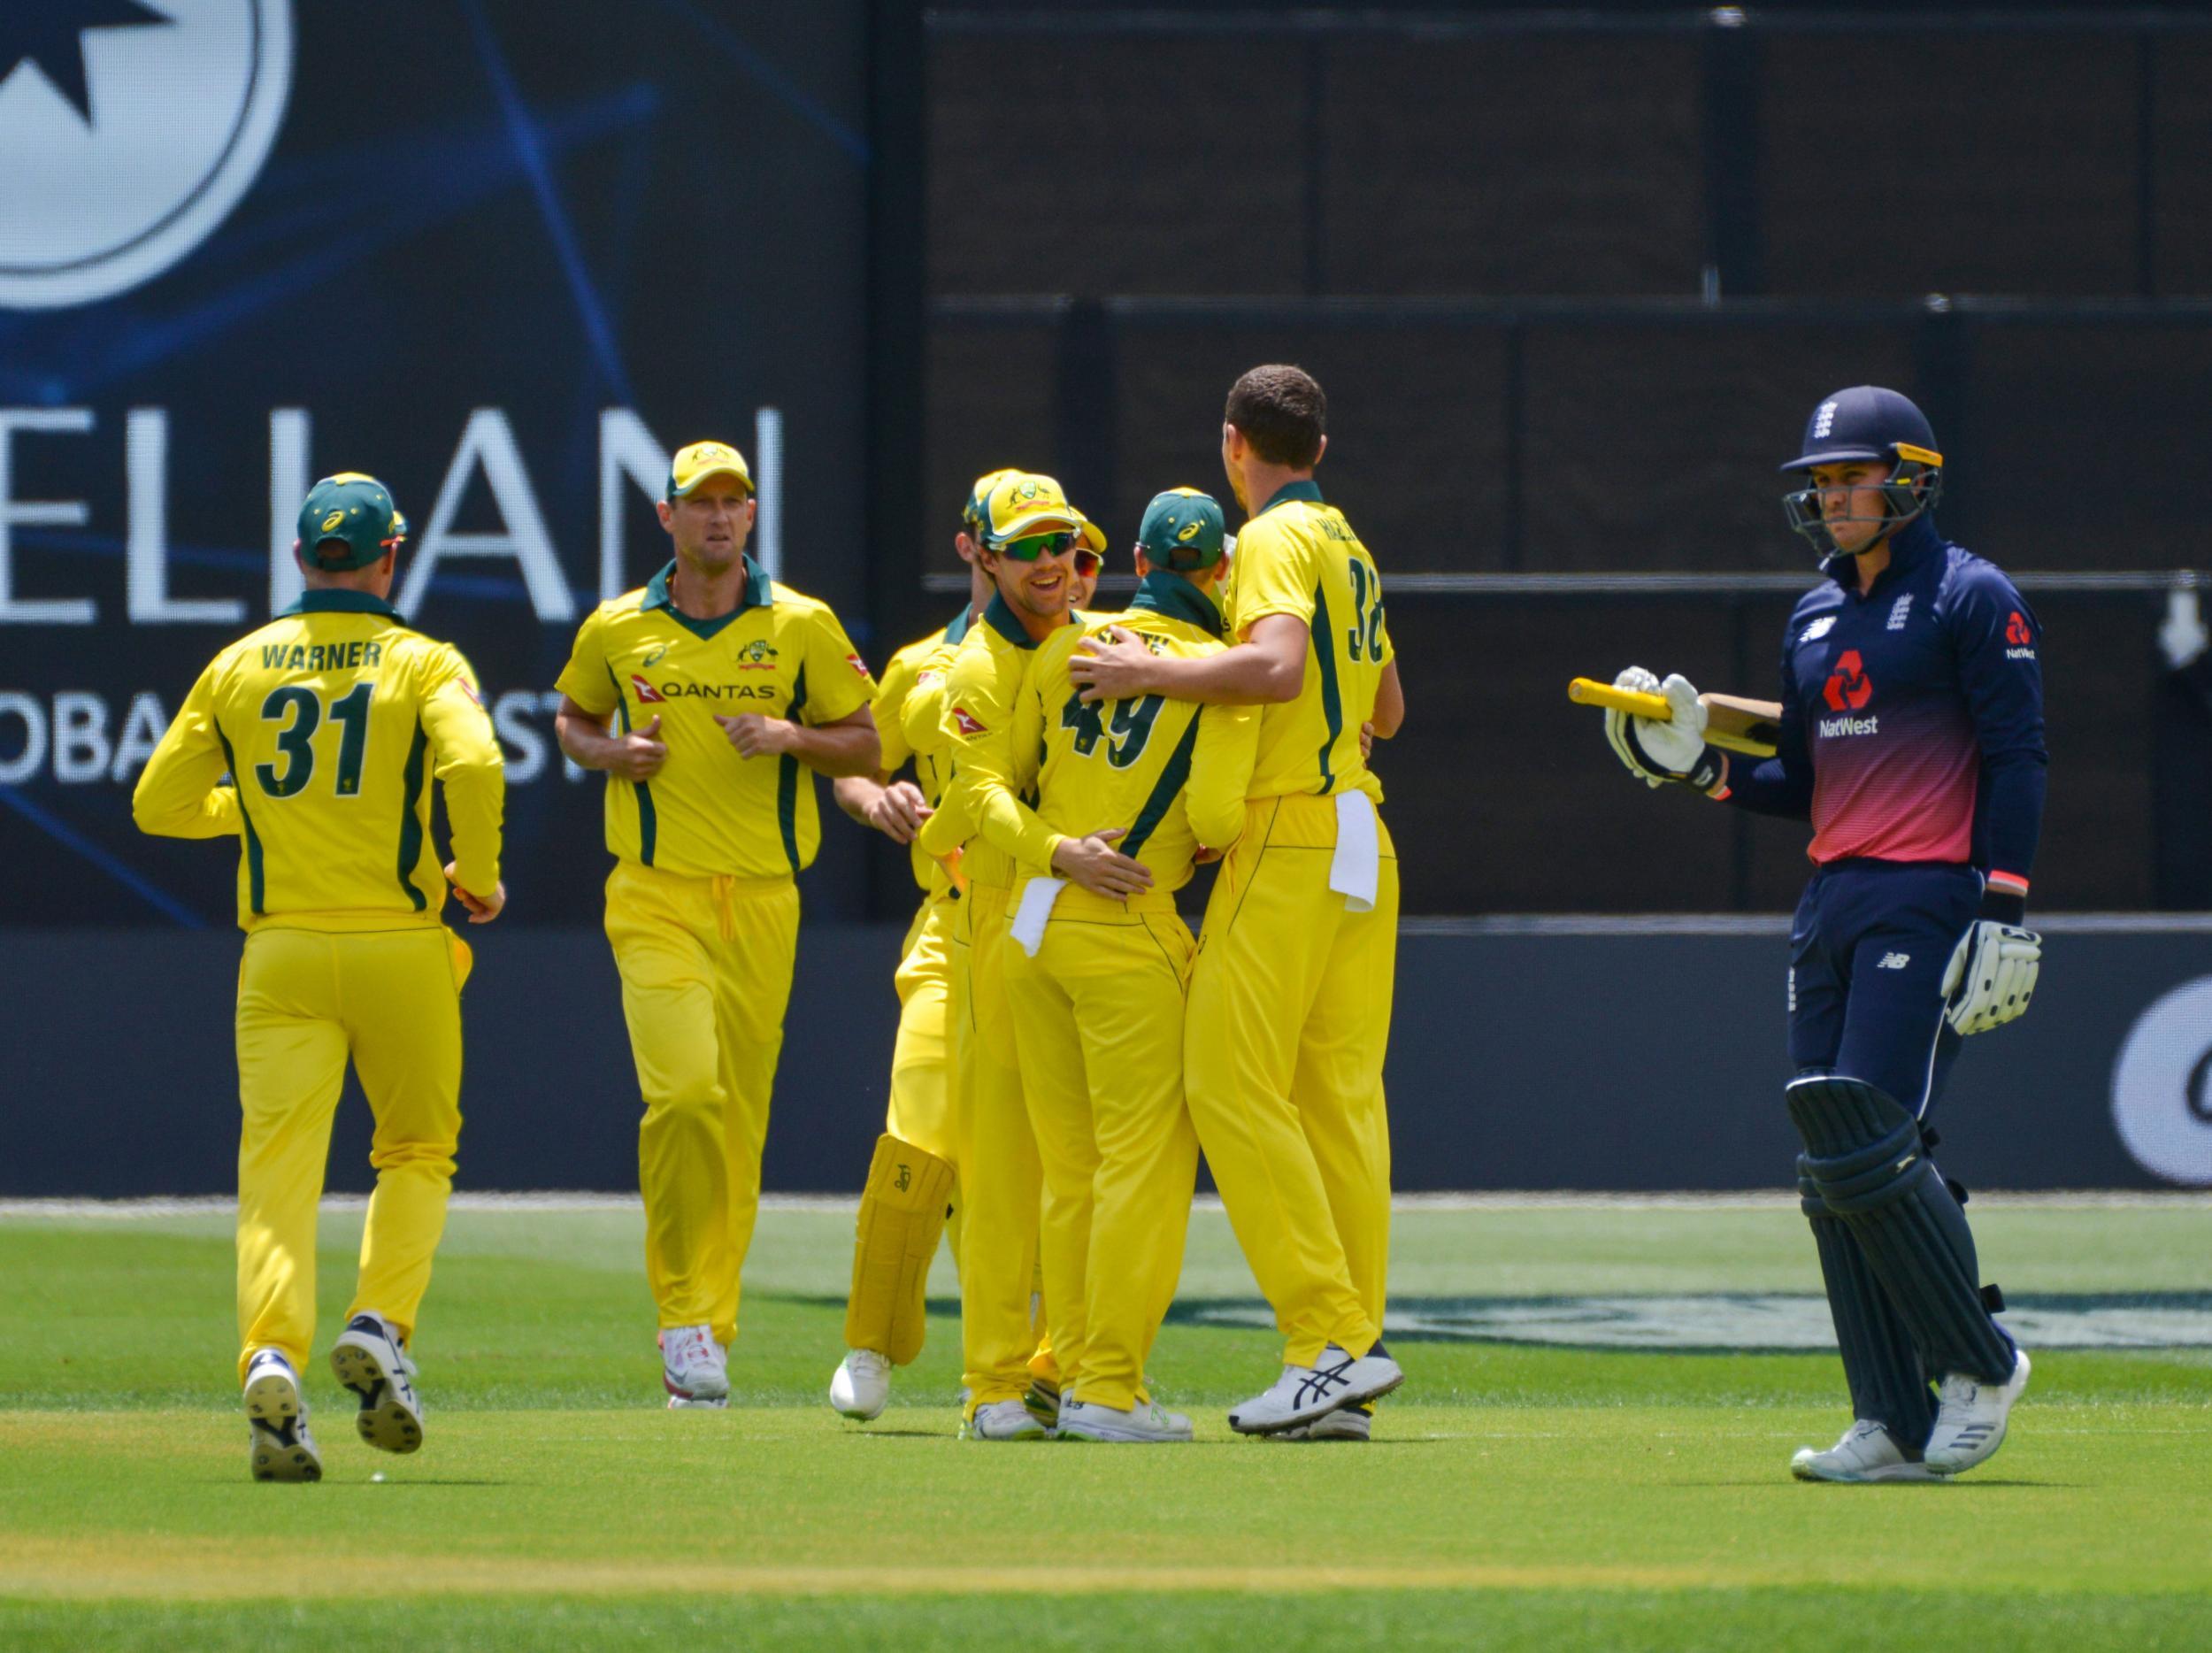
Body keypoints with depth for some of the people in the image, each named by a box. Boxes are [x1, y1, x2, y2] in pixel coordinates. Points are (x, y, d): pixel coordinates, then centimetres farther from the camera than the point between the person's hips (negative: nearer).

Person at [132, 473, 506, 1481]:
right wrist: (478, 877, -2)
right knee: (416, 1152, 16)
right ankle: (380, 1325, -7)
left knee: (278, 1169, -4)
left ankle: (272, 1358, -26)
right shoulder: (424, 663, 0)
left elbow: (158, 803, 11)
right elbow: (473, 767, -18)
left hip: (282, 948, 1)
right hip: (400, 945, -1)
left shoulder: (238, 667, 8)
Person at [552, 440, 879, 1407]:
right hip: (656, 895, -2)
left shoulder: (803, 627, 5)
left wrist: (791, 737, -10)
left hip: (764, 901, 2)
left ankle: (711, 1328, 14)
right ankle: (681, 1313, -9)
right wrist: (613, 752, -1)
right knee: (685, 1088, -19)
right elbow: (572, 720, 21)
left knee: (739, 1118, 4)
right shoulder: (617, 630, 5)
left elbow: (866, 750, 9)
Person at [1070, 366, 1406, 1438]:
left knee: (1234, 1081, -10)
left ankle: (1331, 1339, -18)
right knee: (1341, 1095, 5)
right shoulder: (1350, 548, 21)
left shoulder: (1278, 538, -7)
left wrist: (1155, 675, -16)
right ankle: (1346, 1366, 2)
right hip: (1359, 846, 9)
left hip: (1289, 839, -9)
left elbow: (1278, 667, -25)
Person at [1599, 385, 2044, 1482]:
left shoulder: (1973, 601, -4)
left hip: (1928, 900, -8)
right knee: (1832, 1165, 1)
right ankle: (1896, 1428, 2)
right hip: (1832, 900, 8)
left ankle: (1981, 1363, 1)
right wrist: (1702, 768, 5)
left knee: (1870, 1143, -16)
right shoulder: (1814, 619, 18)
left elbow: (2017, 761, -9)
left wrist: (2005, 909, -17)